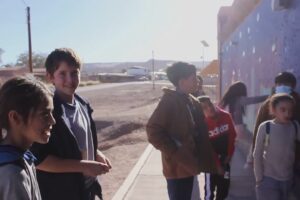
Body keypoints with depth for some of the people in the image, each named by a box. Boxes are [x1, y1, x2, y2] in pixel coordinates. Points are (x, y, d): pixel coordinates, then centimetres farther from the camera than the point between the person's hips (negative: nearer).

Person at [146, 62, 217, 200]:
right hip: (177, 166, -8)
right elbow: (153, 130, -22)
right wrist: (175, 153, -21)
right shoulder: (169, 100, -15)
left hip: (189, 164, 8)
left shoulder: (192, 101, 10)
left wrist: (208, 161, 9)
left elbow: (200, 133, 14)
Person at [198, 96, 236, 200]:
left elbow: (232, 135, 2)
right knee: (210, 188, 0)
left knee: (224, 186, 13)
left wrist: (229, 154, -1)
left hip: (225, 158, 4)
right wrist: (217, 165, -12)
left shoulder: (226, 116, -10)